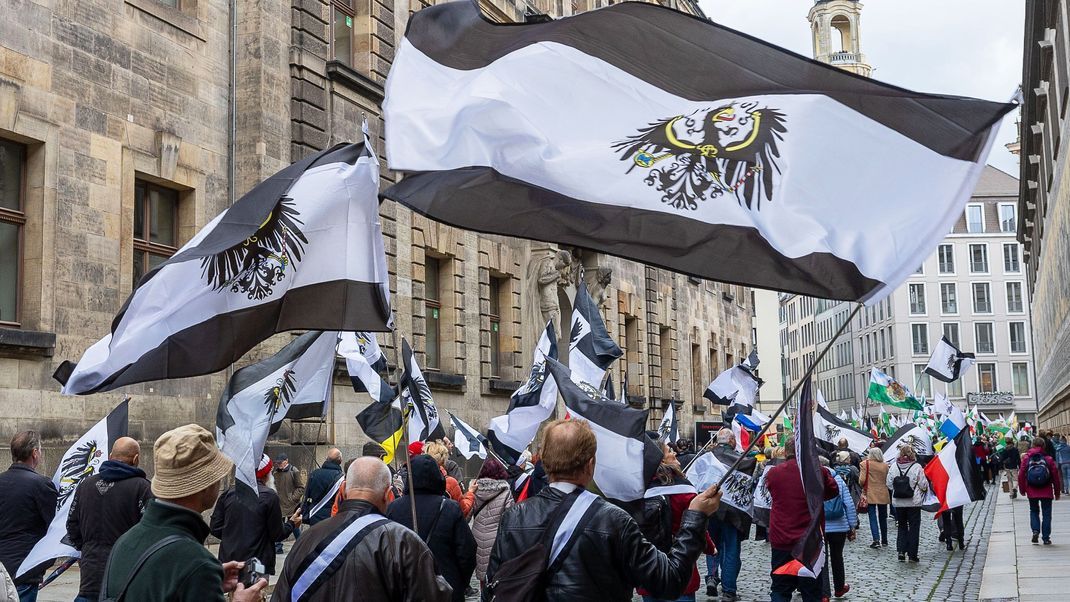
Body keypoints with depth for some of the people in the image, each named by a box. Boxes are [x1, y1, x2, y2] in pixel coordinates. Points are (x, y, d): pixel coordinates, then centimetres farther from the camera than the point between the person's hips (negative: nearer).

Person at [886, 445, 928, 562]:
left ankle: (901, 551, 4)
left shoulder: (893, 467, -4)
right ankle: (912, 554, 8)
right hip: (914, 503, -3)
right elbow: (924, 485, -8)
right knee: (914, 527, 7)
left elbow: (889, 484, 0)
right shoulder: (917, 467, -12)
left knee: (902, 526, 15)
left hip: (898, 503, 3)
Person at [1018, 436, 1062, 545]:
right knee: (1047, 514, 8)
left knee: (1034, 511, 18)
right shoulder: (1048, 459, -5)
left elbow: (1021, 475, -3)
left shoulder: (1026, 458, -3)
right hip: (1047, 492, -1)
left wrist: (1022, 489, 9)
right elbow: (1055, 476, -1)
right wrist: (1057, 492, 10)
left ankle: (1035, 530, -4)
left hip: (1032, 492, 1)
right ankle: (1046, 538, 7)